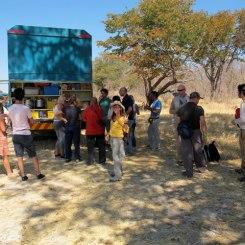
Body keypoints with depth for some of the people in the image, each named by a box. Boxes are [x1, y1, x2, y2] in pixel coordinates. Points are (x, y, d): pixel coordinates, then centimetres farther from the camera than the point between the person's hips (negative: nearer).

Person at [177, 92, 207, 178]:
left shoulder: (181, 109, 0)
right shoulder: (199, 109, -10)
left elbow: (179, 122, 4)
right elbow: (202, 122, -13)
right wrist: (204, 132, -1)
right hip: (196, 132, -1)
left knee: (187, 152, 6)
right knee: (198, 150, 18)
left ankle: (189, 172, 10)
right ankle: (201, 166, 36)